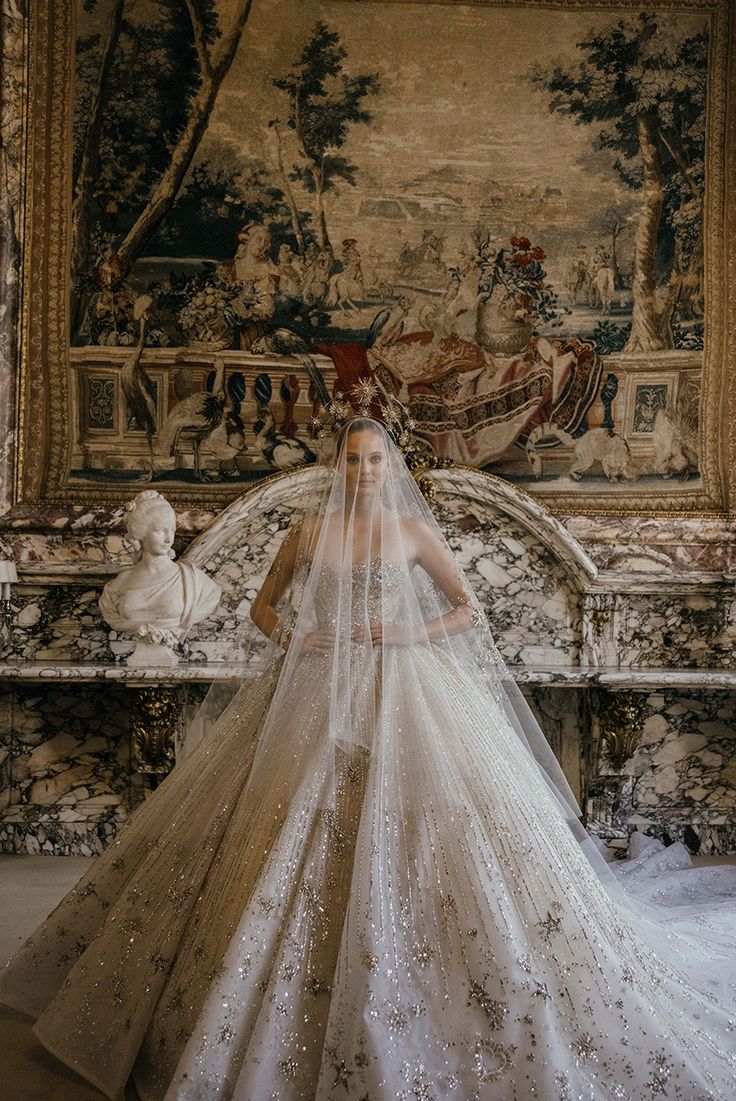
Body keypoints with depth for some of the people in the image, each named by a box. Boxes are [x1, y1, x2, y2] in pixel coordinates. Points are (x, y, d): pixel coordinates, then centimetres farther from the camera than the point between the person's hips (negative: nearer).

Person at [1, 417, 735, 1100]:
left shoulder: (414, 529, 3)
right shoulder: (308, 529, 7)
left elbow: (469, 609, 6)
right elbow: (263, 606, 15)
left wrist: (412, 634, -9)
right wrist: (291, 639, -5)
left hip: (401, 693, -1)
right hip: (318, 695, 2)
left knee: (410, 830, -9)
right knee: (296, 834, 0)